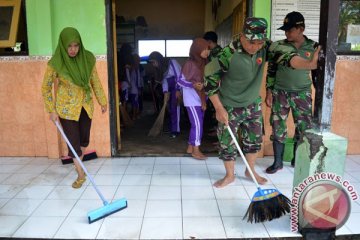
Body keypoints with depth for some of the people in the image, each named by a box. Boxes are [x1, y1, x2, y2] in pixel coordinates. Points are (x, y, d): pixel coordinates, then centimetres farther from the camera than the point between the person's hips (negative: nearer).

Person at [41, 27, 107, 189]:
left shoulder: (88, 58, -8)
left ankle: (78, 165, 40)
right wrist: (52, 110, -10)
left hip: (86, 105, 4)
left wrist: (103, 101, 7)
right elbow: (45, 87, -7)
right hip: (67, 108, -3)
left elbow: (95, 81, 4)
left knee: (84, 139, 14)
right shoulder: (56, 63, -17)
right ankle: (81, 175, 15)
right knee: (73, 141, 1)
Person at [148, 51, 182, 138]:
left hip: (178, 87, -8)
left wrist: (178, 90, -21)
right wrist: (165, 92, -10)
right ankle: (173, 128, 13)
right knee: (171, 108, 5)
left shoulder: (172, 62, -12)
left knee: (174, 107, -14)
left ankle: (175, 130, -12)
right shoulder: (160, 68, 11)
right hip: (171, 89, 8)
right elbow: (164, 80, 4)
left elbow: (179, 76, -16)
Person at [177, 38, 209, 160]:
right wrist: (193, 85, -29)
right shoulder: (190, 63, -15)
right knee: (197, 124, -5)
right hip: (192, 100, -8)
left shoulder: (202, 63, 9)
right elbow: (180, 81, -14)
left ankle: (190, 147, 24)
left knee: (196, 124, 12)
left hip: (200, 99, 8)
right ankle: (196, 150, 6)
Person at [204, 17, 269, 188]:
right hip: (230, 107, -5)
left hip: (254, 105, 5)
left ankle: (250, 171, 37)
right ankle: (229, 175, 27)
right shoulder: (228, 55, -26)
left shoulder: (265, 48, -11)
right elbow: (210, 80, -20)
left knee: (255, 140, 15)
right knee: (227, 143, 5)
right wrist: (219, 109, -19)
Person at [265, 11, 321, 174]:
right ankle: (278, 162, 16)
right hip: (280, 93, 0)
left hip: (302, 94, 1)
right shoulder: (278, 46, -3)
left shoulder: (314, 47, -1)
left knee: (304, 128, 5)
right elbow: (271, 70, 1)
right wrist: (269, 92, -3)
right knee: (278, 128, 3)